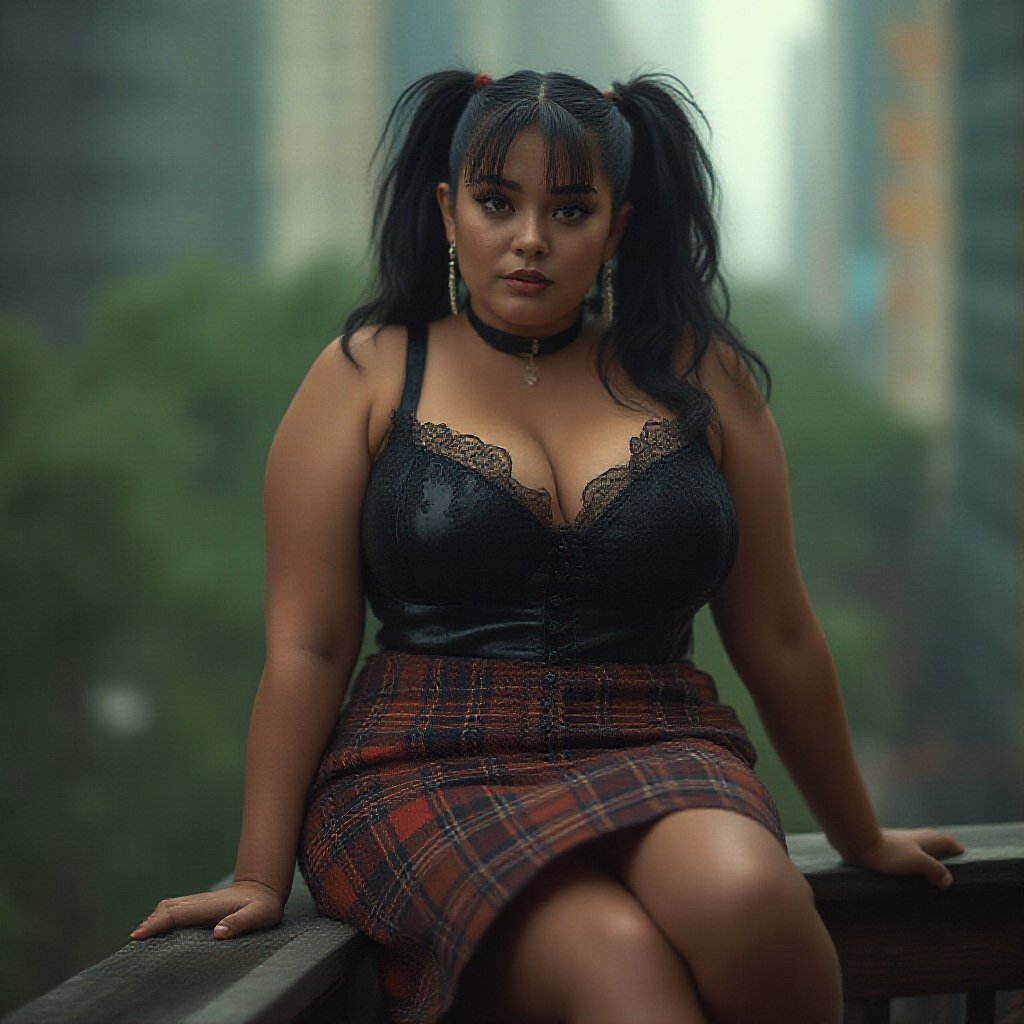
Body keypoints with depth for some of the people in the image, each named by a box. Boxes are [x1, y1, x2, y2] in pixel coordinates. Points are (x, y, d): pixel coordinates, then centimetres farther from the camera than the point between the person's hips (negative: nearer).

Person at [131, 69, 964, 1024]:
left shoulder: (696, 374, 10)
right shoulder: (367, 375, 6)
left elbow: (778, 638, 17)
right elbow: (306, 646, 3)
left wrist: (862, 838, 24)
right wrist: (260, 878, 0)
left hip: (658, 758, 3)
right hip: (427, 770, -2)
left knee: (745, 894, -33)